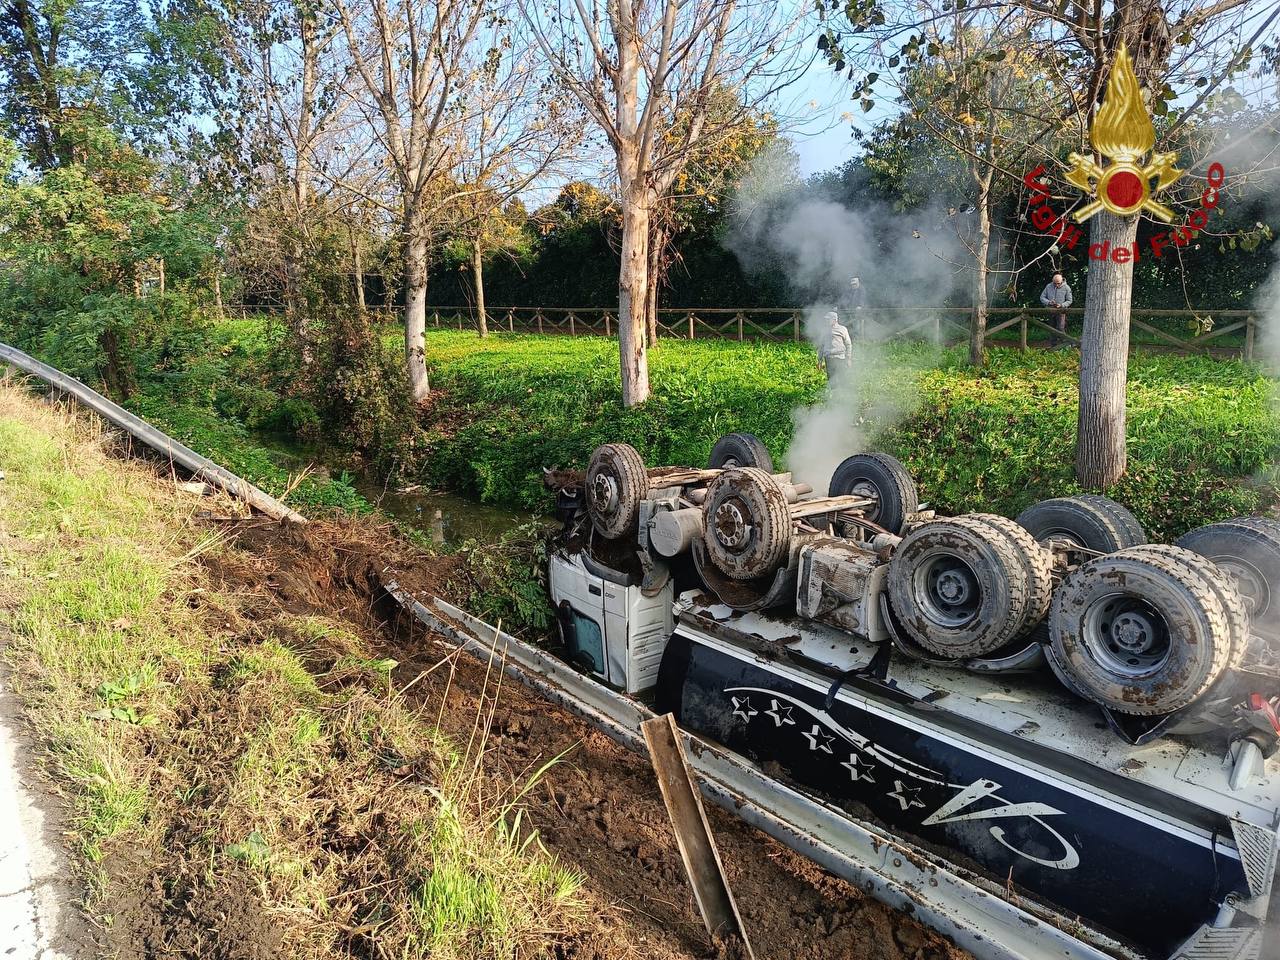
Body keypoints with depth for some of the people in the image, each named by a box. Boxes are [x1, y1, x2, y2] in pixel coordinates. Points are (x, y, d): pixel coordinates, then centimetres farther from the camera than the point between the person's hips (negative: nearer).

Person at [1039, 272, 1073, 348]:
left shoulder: (1066, 288, -2)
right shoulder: (1048, 286, 3)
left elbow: (1069, 301, 1)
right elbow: (1042, 297, 5)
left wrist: (1061, 305, -18)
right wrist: (1048, 302, -14)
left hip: (1061, 312, -3)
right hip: (1050, 311, 3)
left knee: (1060, 329, -11)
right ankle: (1052, 346, 15)